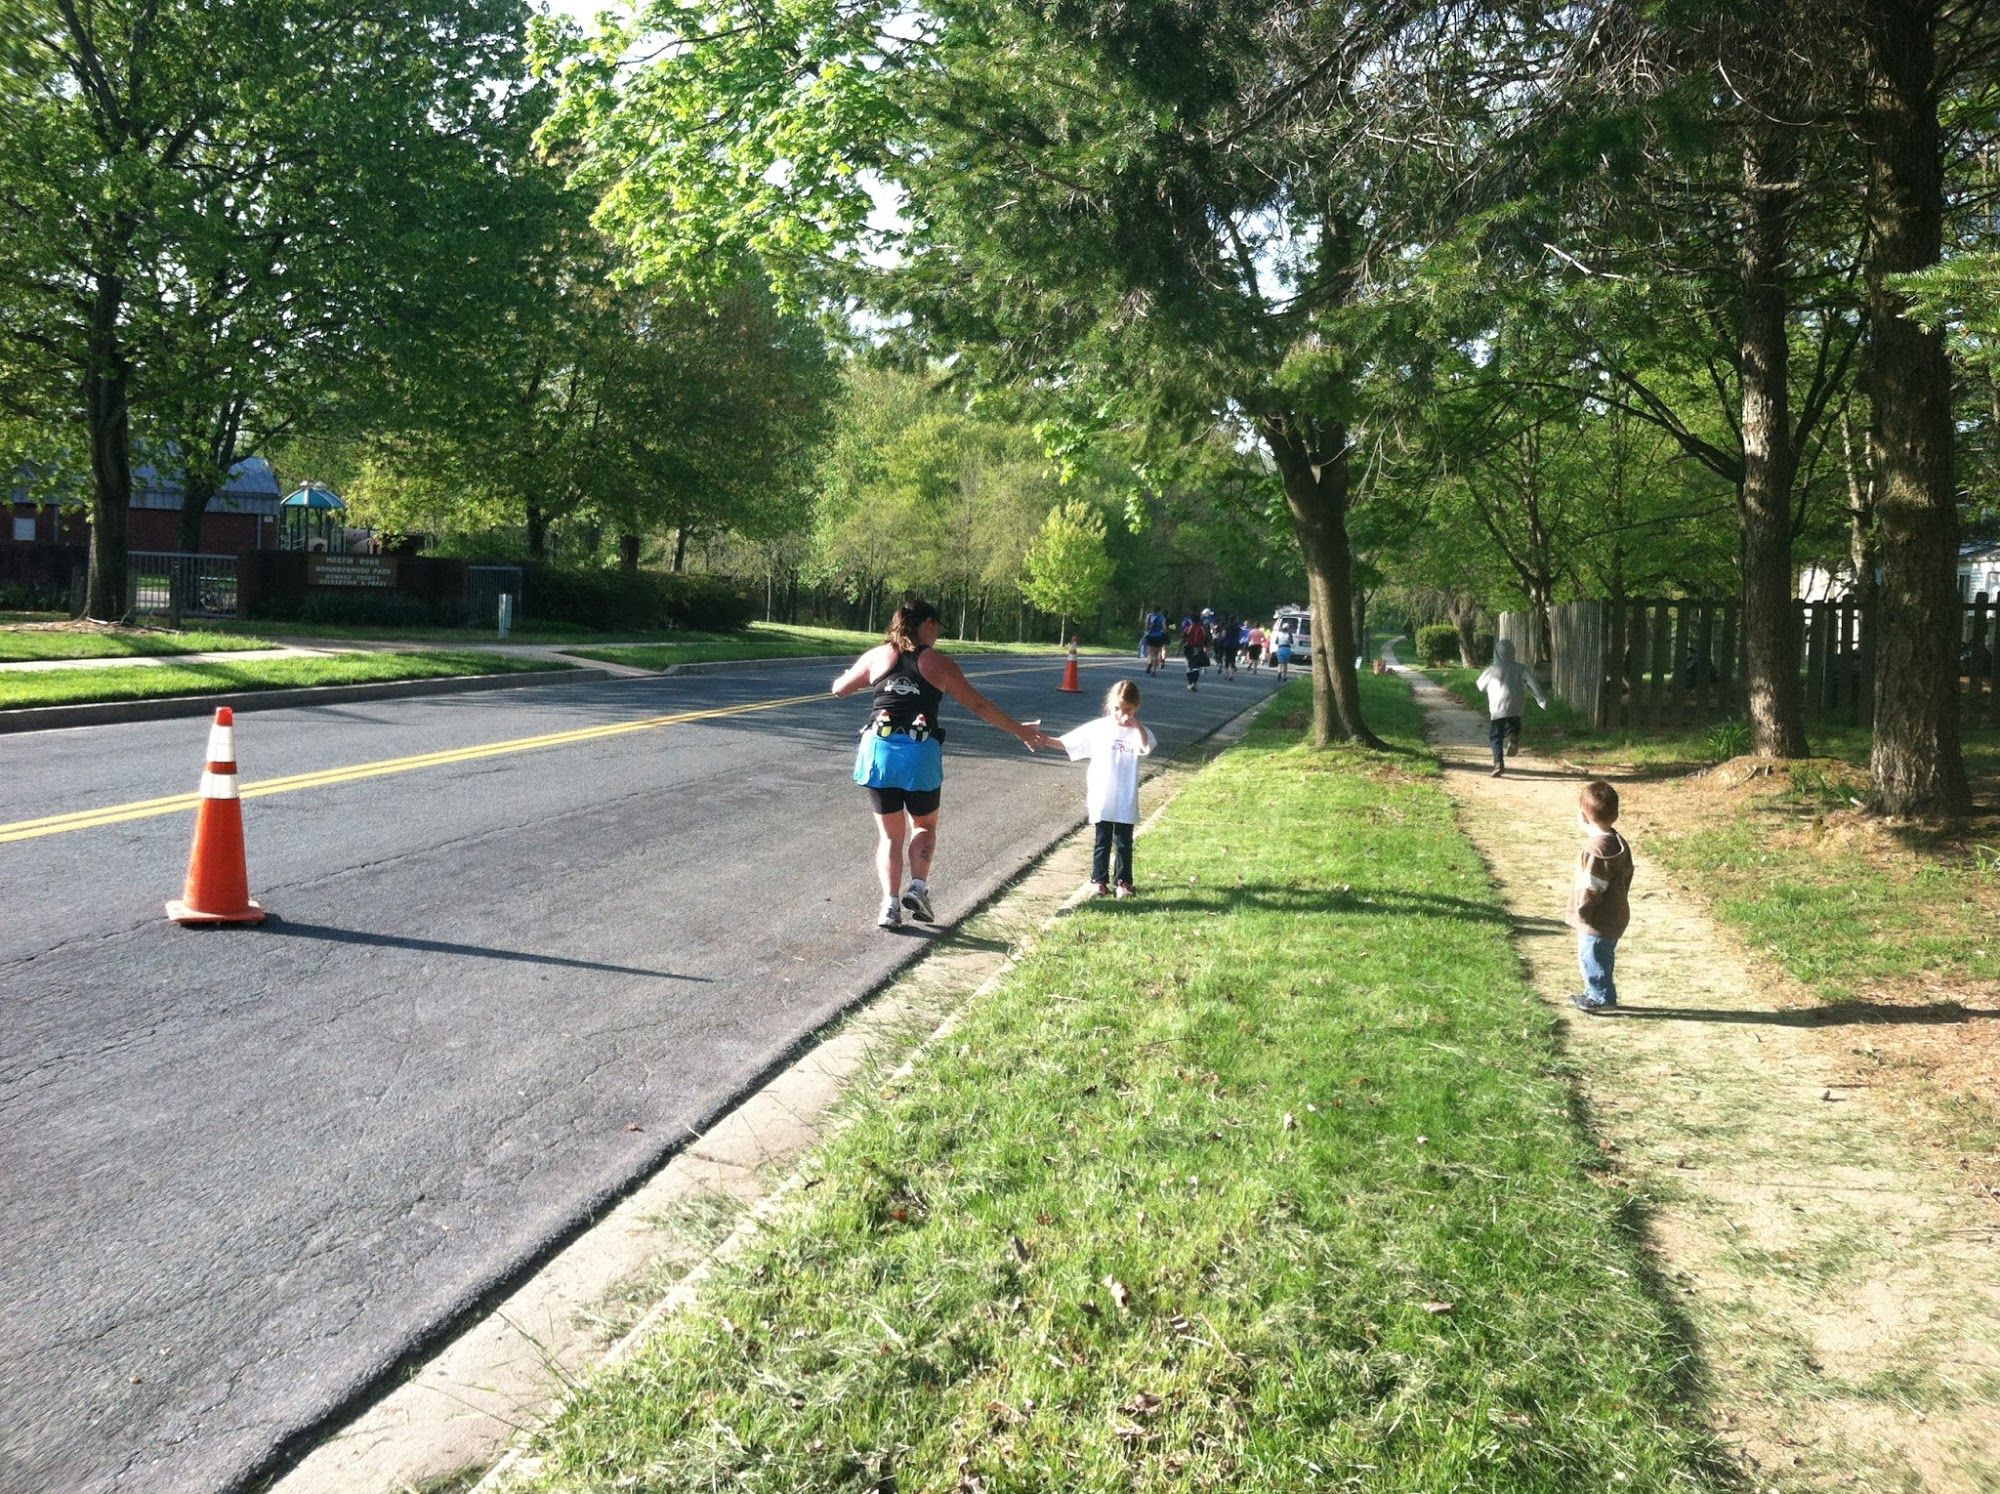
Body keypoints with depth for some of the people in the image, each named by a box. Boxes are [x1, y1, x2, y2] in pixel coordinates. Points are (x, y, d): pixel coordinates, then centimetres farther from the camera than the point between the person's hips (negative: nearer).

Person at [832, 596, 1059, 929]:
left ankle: (890, 904, 3)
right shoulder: (937, 663, 2)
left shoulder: (877, 656, 7)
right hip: (921, 753, -1)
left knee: (891, 834, 13)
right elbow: (979, 706, 6)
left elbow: (839, 688, 17)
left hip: (878, 749, 2)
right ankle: (918, 888, 2)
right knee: (924, 825, 21)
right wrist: (1019, 730, 14)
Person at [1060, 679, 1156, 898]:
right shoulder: (1097, 728, -3)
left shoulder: (1138, 731, -6)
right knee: (1102, 842, 11)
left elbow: (1146, 746, -29)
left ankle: (1124, 881, 23)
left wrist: (1136, 724, -31)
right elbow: (1066, 743, 2)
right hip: (1101, 799, 1)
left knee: (1124, 842, 11)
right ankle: (1099, 880, 20)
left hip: (1126, 801, 0)